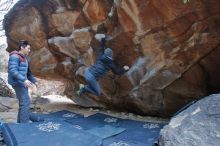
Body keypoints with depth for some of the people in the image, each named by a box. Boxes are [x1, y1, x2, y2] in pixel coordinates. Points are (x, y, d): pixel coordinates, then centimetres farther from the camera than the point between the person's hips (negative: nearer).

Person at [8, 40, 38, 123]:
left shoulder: (25, 58, 16)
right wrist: (24, 80, -30)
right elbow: (13, 71, -22)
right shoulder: (15, 57, -11)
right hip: (18, 83, -9)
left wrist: (34, 81, 17)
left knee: (23, 103, 12)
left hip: (23, 83, 10)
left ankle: (20, 123, 21)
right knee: (25, 102, -13)